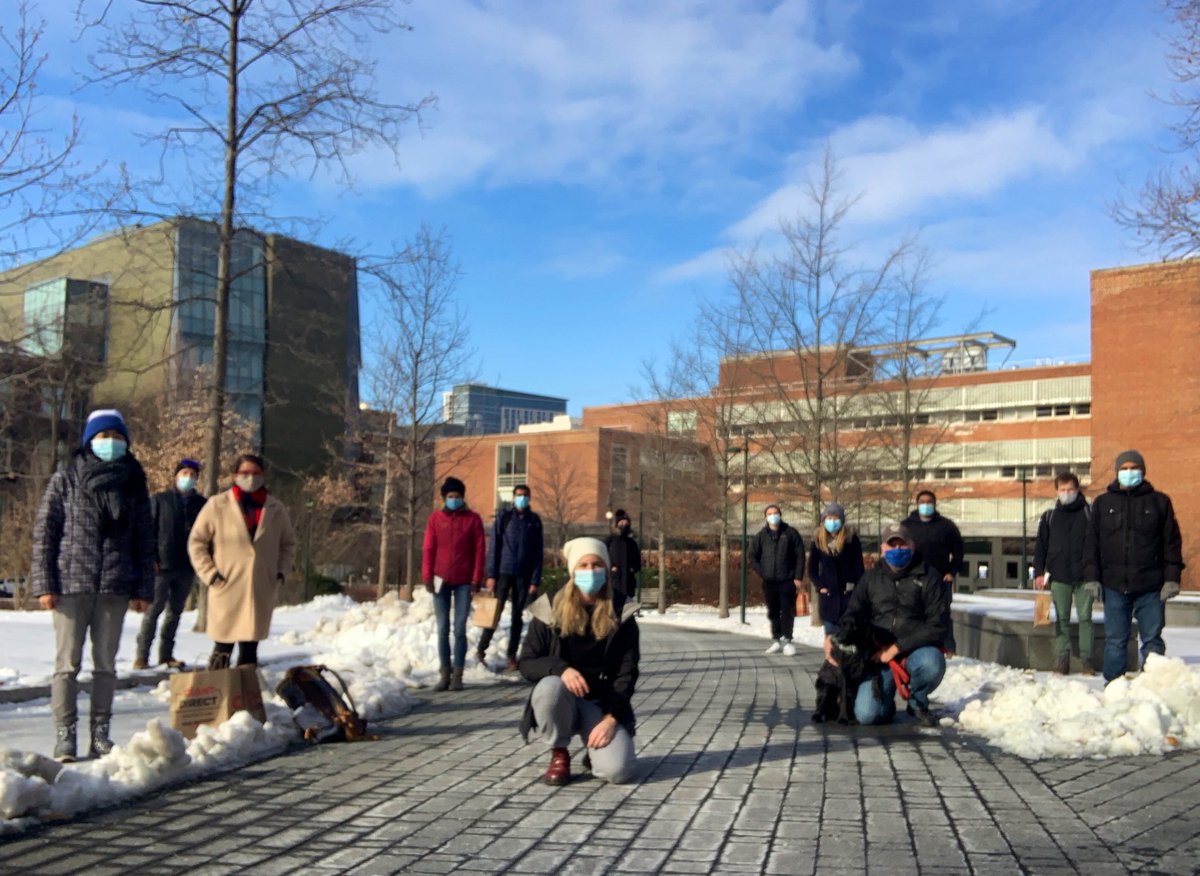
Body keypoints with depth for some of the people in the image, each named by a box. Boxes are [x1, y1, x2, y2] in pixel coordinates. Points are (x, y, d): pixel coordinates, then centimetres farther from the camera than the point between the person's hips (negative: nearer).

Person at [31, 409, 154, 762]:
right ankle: (64, 736, 6)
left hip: (115, 588, 2)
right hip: (71, 584, -2)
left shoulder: (134, 484, 8)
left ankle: (101, 735, 16)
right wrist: (44, 584, -6)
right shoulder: (65, 480, 1)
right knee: (67, 663, 0)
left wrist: (143, 589, 5)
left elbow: (144, 540, 10)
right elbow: (44, 533, 0)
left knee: (106, 664, 8)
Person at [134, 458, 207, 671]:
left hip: (187, 567, 3)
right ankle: (142, 655, 5)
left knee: (175, 611, 10)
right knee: (154, 610, -2)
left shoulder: (201, 504, 9)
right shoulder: (159, 500, 3)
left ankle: (166, 654, 19)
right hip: (162, 565, -3)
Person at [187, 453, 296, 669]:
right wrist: (210, 574, -5)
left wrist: (281, 571, 5)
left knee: (249, 651, 8)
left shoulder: (276, 509, 5)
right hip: (227, 590, -2)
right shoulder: (217, 505, -3)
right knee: (222, 650, 2)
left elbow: (288, 543, 17)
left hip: (262, 592, 2)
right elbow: (196, 542, 3)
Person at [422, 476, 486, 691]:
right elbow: (428, 549, 4)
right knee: (443, 629, 4)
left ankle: (458, 675, 5)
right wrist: (427, 577, -4)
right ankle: (445, 674, 10)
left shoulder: (473, 519, 3)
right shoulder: (435, 518, 5)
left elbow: (479, 550, 0)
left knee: (460, 629, -1)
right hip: (441, 580, 1)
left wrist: (476, 579, -6)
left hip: (464, 582, -1)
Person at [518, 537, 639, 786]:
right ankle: (559, 754, -7)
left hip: (603, 704, 0)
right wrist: (561, 669, -26)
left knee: (617, 770, -25)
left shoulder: (620, 613, -4)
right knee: (549, 687, -36)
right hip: (561, 701, 0)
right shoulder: (551, 609, -5)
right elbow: (527, 663, -5)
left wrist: (611, 717, -16)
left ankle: (596, 752, 14)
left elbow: (627, 671, -4)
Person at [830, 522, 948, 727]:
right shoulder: (871, 578, 9)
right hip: (880, 655, 1)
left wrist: (897, 647, -16)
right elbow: (853, 614, 10)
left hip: (916, 650, -1)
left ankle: (917, 702, -2)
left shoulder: (928, 577, -2)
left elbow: (936, 626, -9)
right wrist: (832, 637, -11)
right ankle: (887, 703, 20)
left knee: (932, 662, -37)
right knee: (867, 715, -20)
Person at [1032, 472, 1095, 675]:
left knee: (1085, 618, 1)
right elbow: (1040, 546, 10)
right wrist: (1038, 572, 2)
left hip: (1084, 576, -1)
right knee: (1061, 619, 4)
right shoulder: (1049, 517, 9)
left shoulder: (1089, 514, 3)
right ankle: (1062, 658, 8)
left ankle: (1086, 658, 7)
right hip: (1059, 576, 2)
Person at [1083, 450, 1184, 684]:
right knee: (1115, 641, 4)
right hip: (1114, 585, 1)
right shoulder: (1102, 503, 9)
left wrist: (1172, 578, -3)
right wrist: (1092, 577, 0)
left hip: (1151, 586, -1)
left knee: (1152, 639, 4)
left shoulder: (1159, 502, 6)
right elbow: (1092, 543, 8)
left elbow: (1172, 542, 5)